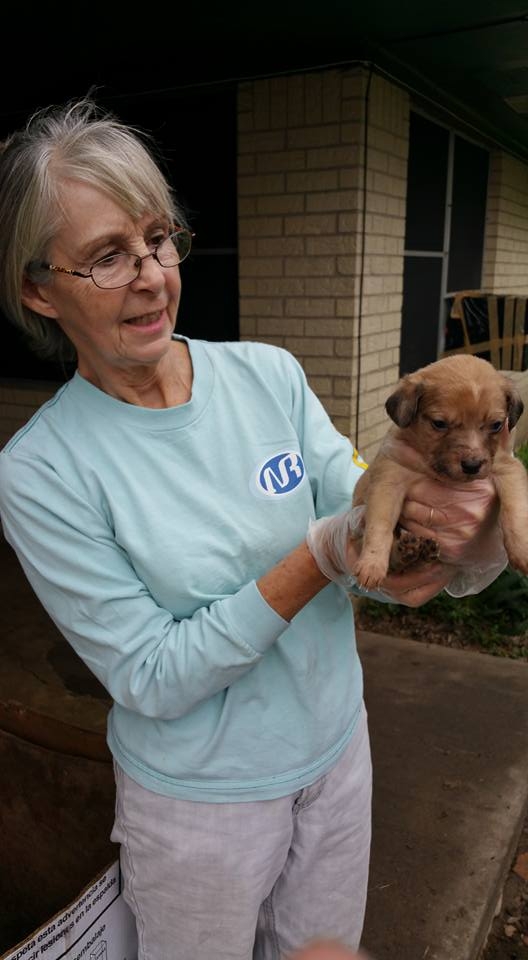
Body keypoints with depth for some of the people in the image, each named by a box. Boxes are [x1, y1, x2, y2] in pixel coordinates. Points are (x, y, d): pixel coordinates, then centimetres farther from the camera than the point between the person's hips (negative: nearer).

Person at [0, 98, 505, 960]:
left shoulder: (271, 373, -9)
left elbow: (356, 506, -11)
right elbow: (152, 678, -20)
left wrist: (446, 514, -35)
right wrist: (322, 556, -30)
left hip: (337, 746, 4)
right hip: (199, 800, -3)